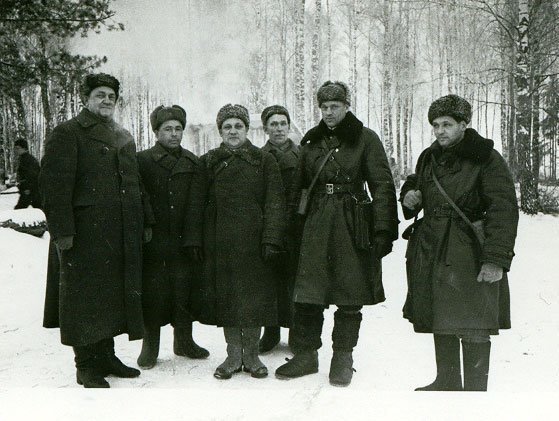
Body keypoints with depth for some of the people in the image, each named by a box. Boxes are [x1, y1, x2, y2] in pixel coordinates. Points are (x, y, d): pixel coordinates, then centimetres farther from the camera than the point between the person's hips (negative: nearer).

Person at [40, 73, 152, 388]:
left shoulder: (124, 137, 19)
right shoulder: (68, 134, -3)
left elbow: (134, 183, 23)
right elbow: (55, 183, -11)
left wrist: (144, 221, 16)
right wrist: (61, 229, -18)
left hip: (123, 235, 7)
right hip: (86, 234, -7)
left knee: (115, 294, 12)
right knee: (87, 297, 0)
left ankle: (106, 356, 25)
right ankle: (86, 366, 11)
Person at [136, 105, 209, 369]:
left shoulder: (192, 163, 12)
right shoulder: (143, 160, 0)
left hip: (184, 241, 4)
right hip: (153, 241, -3)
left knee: (184, 292, 9)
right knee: (152, 294, 2)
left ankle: (184, 341, 26)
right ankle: (150, 346, 16)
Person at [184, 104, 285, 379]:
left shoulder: (264, 161, 5)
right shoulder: (208, 162, 9)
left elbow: (274, 204, 0)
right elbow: (196, 204, 7)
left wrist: (271, 240, -10)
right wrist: (193, 240, -1)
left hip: (253, 243, -1)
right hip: (219, 245, 1)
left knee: (254, 296, 2)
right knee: (226, 297, 5)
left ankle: (251, 354, 17)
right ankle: (233, 354, 19)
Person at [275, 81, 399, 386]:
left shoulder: (365, 139, -1)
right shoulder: (311, 141, 13)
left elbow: (383, 186, -5)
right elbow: (299, 187, 17)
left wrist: (383, 230, -12)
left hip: (353, 226, -3)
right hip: (316, 225, 4)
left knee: (350, 296, 4)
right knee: (307, 293, 2)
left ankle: (343, 358, 19)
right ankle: (306, 354, 17)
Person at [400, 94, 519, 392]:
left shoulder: (486, 159, -8)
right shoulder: (429, 158, 12)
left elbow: (504, 211, -14)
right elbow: (415, 188, 29)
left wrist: (497, 259, -21)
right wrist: (410, 196, 4)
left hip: (469, 256, -6)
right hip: (430, 253, 7)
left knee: (472, 327, -4)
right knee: (441, 323, 16)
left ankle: (475, 388, 10)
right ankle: (447, 382, 31)